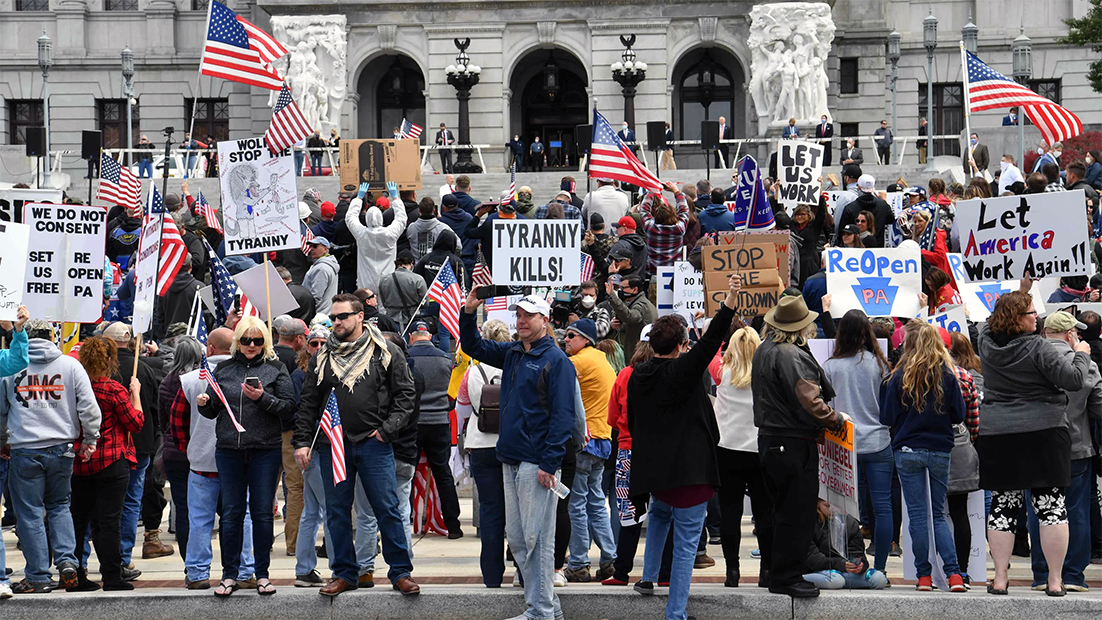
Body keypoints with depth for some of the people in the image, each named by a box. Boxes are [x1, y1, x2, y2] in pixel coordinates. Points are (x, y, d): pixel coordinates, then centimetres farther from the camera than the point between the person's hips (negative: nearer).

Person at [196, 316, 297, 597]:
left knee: (262, 511, 3)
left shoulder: (275, 368, 3)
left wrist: (263, 399, -16)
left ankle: (262, 574, 12)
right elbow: (213, 410, 15)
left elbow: (289, 408, -3)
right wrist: (204, 404, -6)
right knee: (231, 512, 5)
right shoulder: (224, 369, 11)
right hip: (229, 450, 2)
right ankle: (230, 575, 11)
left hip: (266, 450, -2)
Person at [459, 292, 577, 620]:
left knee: (537, 539, -6)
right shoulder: (512, 353, 15)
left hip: (537, 464, -8)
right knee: (516, 538, 10)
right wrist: (469, 311, 9)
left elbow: (562, 415, -14)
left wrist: (549, 464, -19)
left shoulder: (556, 360, -8)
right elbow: (473, 346, 27)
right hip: (511, 460, 8)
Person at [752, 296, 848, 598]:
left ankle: (780, 573, 23)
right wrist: (837, 419, -8)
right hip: (794, 444, -10)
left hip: (769, 438, 10)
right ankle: (787, 577, 2)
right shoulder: (791, 356, -18)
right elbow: (809, 402, -23)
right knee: (798, 513, -3)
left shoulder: (764, 350, 14)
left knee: (784, 510, 17)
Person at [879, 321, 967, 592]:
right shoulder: (948, 375, -2)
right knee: (939, 514, 10)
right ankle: (953, 573, -2)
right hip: (940, 450, 2)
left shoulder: (900, 376, -6)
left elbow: (888, 417, -5)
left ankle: (924, 575, 3)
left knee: (917, 514, 4)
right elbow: (959, 415, 2)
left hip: (908, 450, -2)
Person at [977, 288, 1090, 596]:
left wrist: (1020, 292, 33)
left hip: (996, 434, 5)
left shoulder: (987, 340, 3)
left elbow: (993, 321, 27)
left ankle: (1000, 578, 5)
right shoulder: (1037, 348, -12)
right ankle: (1055, 580, 0)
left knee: (1003, 505, 7)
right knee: (1051, 505, 1)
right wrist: (1081, 355, 6)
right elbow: (1074, 379, -12)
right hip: (1043, 434, -4)